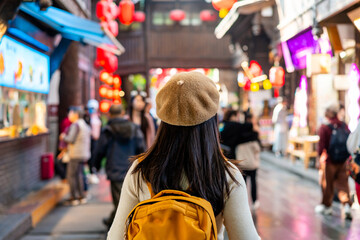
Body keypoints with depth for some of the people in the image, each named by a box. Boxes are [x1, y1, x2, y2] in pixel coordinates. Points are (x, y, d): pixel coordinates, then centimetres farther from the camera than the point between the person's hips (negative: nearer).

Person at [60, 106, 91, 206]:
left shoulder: (75, 125, -14)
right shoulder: (85, 125, 16)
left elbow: (71, 139, -19)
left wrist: (63, 137, 1)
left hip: (76, 155, -9)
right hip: (84, 154, 9)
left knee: (71, 175, -3)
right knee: (79, 174, 16)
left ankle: (74, 198, -2)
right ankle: (82, 196, 18)